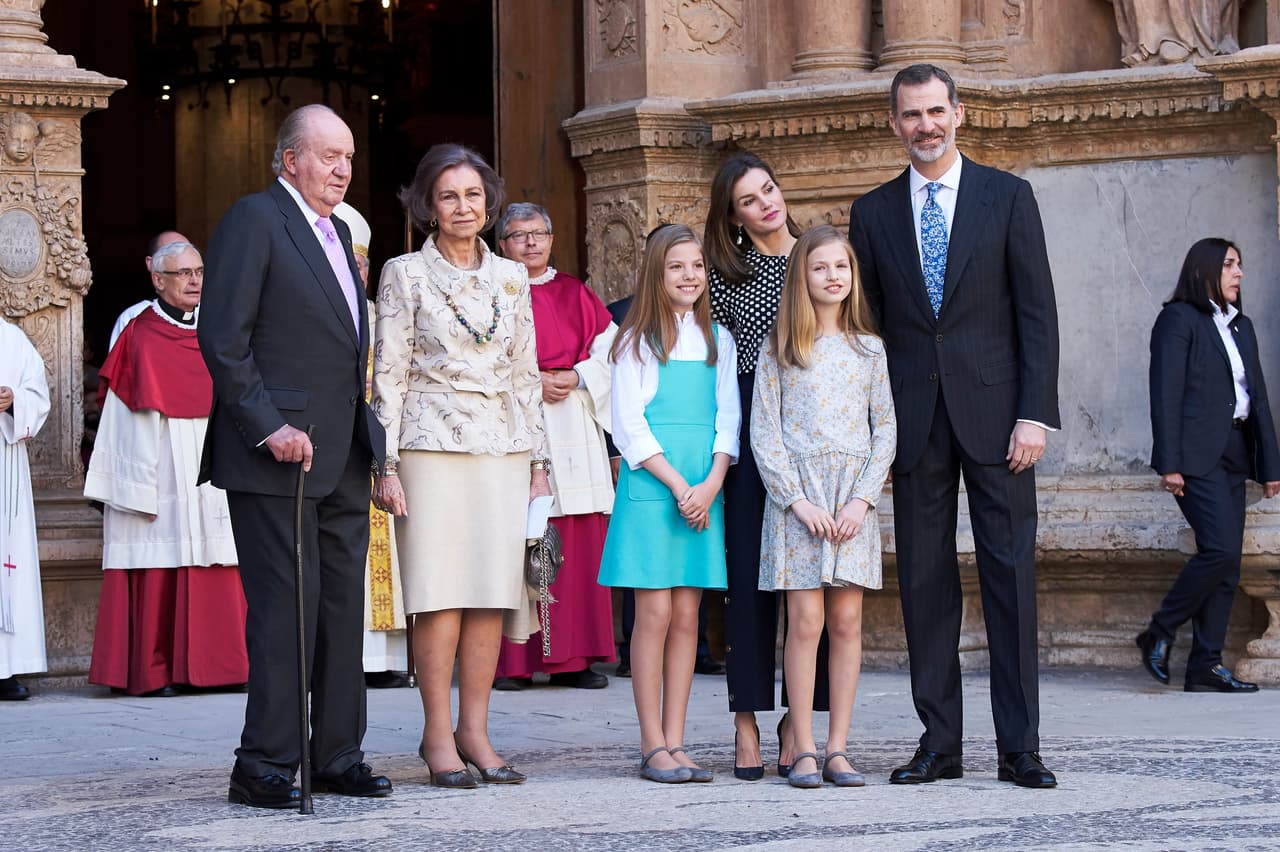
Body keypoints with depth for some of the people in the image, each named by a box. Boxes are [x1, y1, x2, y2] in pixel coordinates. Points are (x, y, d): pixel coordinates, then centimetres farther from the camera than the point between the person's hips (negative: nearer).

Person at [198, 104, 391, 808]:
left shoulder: (337, 231, 20)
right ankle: (266, 768, -2)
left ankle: (336, 757, 16)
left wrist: (368, 436, 13)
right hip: (280, 458, -8)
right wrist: (269, 427, -19)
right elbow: (222, 337, -14)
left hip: (343, 459, 9)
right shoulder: (254, 219, -7)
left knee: (342, 609, 10)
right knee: (285, 610, -8)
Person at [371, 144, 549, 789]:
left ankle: (475, 730, 6)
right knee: (441, 589, -7)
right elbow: (388, 374, 0)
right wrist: (386, 463, -7)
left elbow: (526, 374, 16)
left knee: (494, 588, 0)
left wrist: (537, 461, 12)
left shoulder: (511, 278, 13)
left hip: (502, 445, 4)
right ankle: (438, 735, -1)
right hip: (433, 444, -4)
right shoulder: (405, 275, 2)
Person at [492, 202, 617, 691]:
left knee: (579, 543, -1)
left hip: (573, 427, 3)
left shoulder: (576, 295, 16)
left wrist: (577, 379, -8)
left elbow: (609, 351, 9)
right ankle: (512, 662, -5)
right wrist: (531, 383, -13)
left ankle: (574, 659, 3)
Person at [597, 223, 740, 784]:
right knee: (655, 613, -6)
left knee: (687, 616, 2)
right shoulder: (636, 341, 2)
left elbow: (728, 417, 9)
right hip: (650, 487, -4)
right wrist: (678, 486, -12)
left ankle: (676, 743, 5)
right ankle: (653, 746, -2)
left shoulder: (717, 340, 13)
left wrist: (711, 484, -7)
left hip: (705, 490, 4)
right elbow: (629, 427, -4)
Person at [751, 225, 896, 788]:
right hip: (796, 494, -2)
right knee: (805, 620, -6)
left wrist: (863, 499, -5)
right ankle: (804, 751, -2)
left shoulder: (869, 349, 10)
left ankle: (838, 748, 5)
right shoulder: (780, 350, 3)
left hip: (853, 497, 2)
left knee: (847, 620, 0)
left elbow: (885, 429, 7)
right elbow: (763, 433, 0)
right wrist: (799, 501, -9)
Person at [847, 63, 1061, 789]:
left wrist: (1035, 412, -9)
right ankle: (940, 743, 10)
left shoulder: (1007, 197, 4)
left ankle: (1019, 747, 1)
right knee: (925, 580, 3)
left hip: (994, 413, -2)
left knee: (1011, 577, -2)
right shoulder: (873, 213, 10)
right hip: (916, 421, 2)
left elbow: (1037, 312, 0)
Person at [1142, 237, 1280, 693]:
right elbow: (1166, 394, -9)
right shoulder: (1179, 319, -3)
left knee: (1226, 564, 2)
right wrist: (1169, 463, -16)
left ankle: (1206, 666, 3)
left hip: (1233, 455, 8)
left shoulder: (1241, 326, 20)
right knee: (1221, 548, -18)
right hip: (1197, 455, -8)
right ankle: (1159, 634, -2)